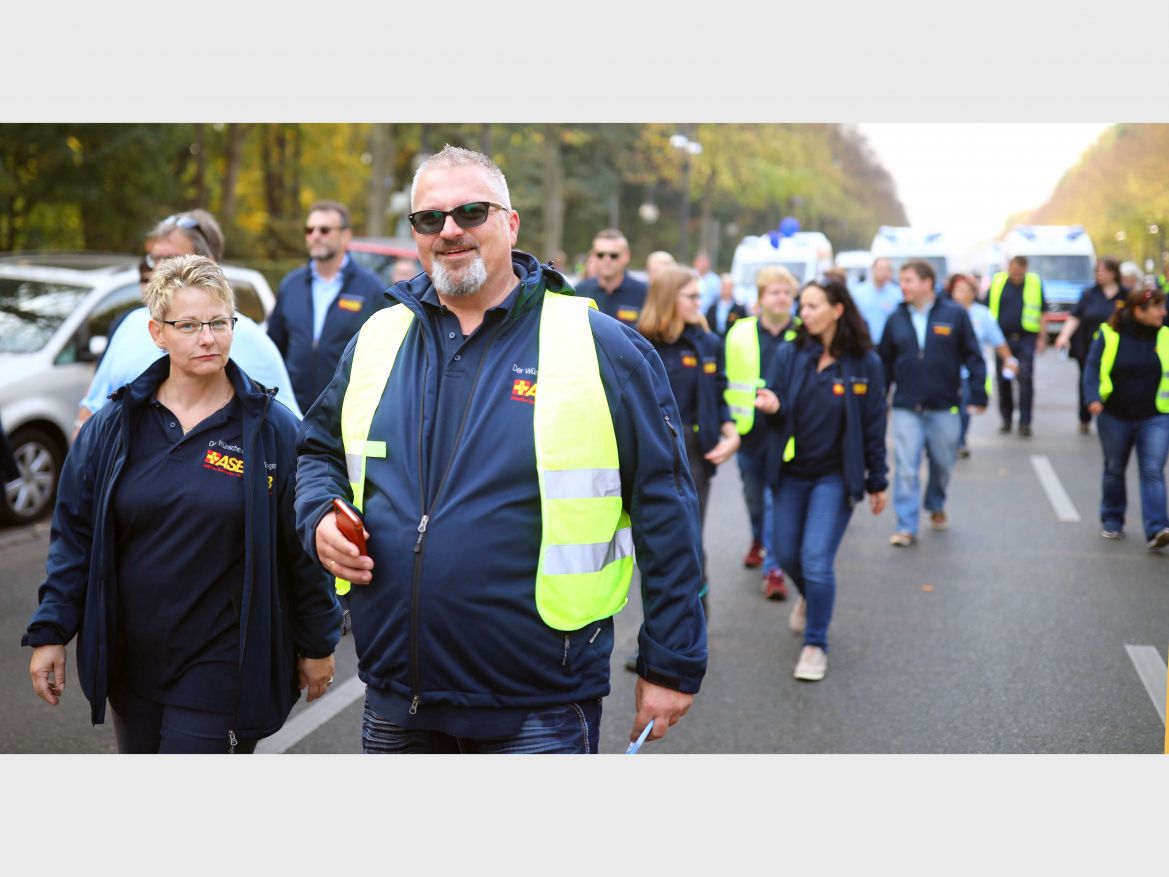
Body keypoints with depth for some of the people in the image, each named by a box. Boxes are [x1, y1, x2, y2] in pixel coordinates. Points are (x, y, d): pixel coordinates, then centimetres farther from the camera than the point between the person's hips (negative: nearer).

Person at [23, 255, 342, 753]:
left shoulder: (272, 429, -4)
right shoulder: (114, 427, 3)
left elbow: (303, 548, 0)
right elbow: (74, 535, 8)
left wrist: (317, 643, 3)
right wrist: (51, 632, 4)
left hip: (221, 669, -4)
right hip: (131, 663, 4)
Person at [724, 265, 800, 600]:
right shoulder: (740, 334, 1)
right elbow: (725, 382, 8)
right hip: (749, 432, 3)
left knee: (777, 499, -5)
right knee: (753, 497, 19)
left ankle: (773, 568, 3)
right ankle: (759, 541, 46)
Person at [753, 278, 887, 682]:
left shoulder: (865, 362, -7)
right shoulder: (788, 354, -4)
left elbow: (874, 424, -2)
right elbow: (777, 411, -2)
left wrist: (877, 482, 2)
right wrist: (772, 407, -27)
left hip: (836, 476, -3)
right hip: (791, 471, 3)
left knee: (816, 559, -9)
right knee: (787, 553, 12)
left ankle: (815, 644, 9)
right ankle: (810, 596, 47)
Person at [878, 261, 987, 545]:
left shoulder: (954, 314, -4)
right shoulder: (896, 319, 3)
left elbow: (973, 357, -1)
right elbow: (884, 362, 7)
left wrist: (978, 396, -4)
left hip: (945, 407, 0)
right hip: (906, 409, 1)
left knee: (942, 464, 14)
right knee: (906, 469, -5)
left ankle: (936, 507, 40)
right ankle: (906, 527, 0)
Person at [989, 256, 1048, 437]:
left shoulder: (1035, 283, 3)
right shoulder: (997, 282, 5)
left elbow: (1042, 313, 6)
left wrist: (1042, 338, 0)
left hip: (1025, 340, -2)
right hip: (1002, 339, 2)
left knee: (1025, 379, -10)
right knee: (1003, 381, 6)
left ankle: (1025, 422, -6)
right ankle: (1006, 419, 19)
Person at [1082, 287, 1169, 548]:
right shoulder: (1109, 335, -8)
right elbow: (1093, 368, -9)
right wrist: (1093, 398, -24)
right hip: (1115, 417, 0)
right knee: (1114, 470, 15)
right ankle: (1112, 522, 31)